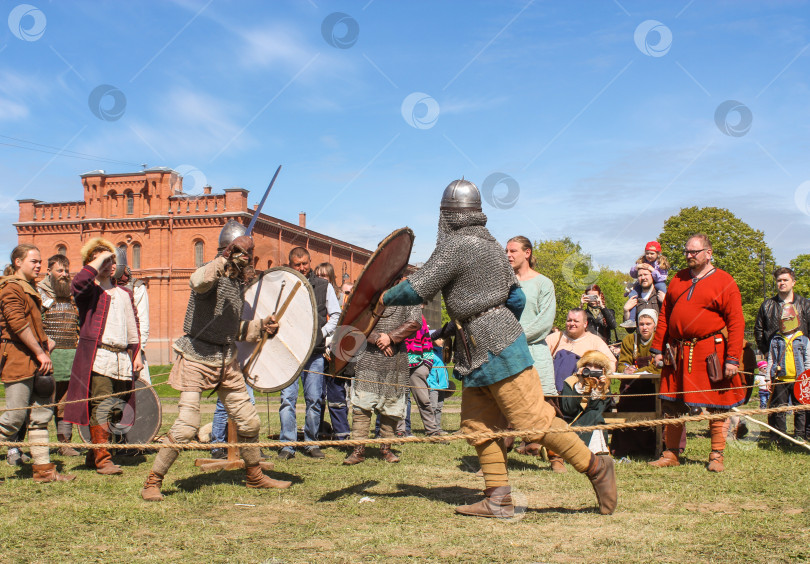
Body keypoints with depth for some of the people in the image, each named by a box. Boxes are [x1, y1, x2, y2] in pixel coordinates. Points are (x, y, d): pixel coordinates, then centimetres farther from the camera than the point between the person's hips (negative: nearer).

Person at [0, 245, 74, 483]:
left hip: (35, 362, 10)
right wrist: (40, 352, -21)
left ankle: (44, 469, 11)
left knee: (41, 415, 7)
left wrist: (44, 340, 15)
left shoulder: (29, 288, 21)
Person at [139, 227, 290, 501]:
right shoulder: (213, 274, -13)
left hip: (227, 361, 8)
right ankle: (152, 483, 3)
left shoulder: (239, 283, 11)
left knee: (249, 422, 12)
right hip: (197, 358, -8)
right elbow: (198, 282, -40)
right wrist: (225, 259, -40)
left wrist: (261, 325, 6)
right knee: (186, 426, -13)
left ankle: (255, 476, 31)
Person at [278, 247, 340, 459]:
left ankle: (311, 443, 15)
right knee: (288, 397, -6)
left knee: (314, 399, 3)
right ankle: (287, 446, 1)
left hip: (315, 352, 1)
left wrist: (321, 333, -4)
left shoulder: (324, 286, 9)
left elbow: (336, 315, 11)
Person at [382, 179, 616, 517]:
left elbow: (416, 290, -14)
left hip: (494, 349, -10)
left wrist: (386, 297, 3)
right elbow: (517, 298, 15)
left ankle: (596, 467, 6)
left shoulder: (455, 246, -13)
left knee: (534, 420, -4)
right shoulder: (489, 244, 14)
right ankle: (498, 500, 10)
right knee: (477, 425, 9)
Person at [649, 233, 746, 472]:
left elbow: (736, 323, -8)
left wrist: (733, 358, -15)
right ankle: (671, 454, 21)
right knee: (672, 407, 9)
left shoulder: (724, 282, -4)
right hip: (678, 354, 5)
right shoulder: (678, 279, 12)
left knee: (716, 407, 4)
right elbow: (664, 316, 13)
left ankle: (716, 456, 17)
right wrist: (658, 349, 9)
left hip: (710, 355, -4)